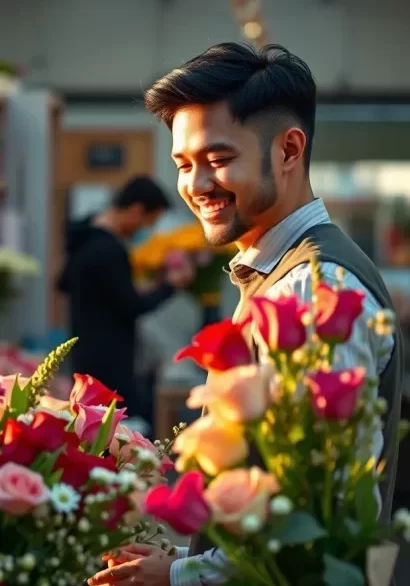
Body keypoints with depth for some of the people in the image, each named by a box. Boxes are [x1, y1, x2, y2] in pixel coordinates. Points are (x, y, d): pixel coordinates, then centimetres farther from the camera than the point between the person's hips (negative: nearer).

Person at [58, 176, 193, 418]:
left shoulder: (86, 239, 10)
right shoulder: (109, 249, -21)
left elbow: (66, 283, 24)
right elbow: (131, 306, -17)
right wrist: (170, 285, -5)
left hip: (88, 357, 10)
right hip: (108, 363, -10)